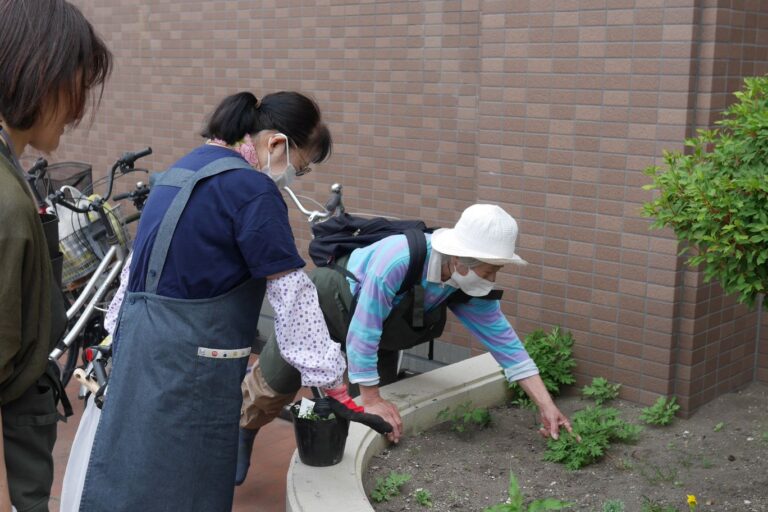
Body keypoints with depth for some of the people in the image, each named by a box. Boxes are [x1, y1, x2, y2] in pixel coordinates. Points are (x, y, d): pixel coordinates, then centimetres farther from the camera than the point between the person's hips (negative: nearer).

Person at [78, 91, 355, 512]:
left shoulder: (181, 170, 13)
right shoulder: (251, 189, -15)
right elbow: (291, 295, -16)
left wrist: (120, 335, 27)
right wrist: (330, 375, -9)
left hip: (139, 340, 9)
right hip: (188, 361, -9)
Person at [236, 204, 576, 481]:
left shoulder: (473, 289, -22)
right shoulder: (397, 261, -44)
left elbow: (504, 341, -15)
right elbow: (363, 332, -37)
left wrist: (546, 406, -17)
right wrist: (371, 400, -28)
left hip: (382, 322, 6)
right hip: (326, 301, -6)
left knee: (379, 417, 7)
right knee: (274, 385, 6)